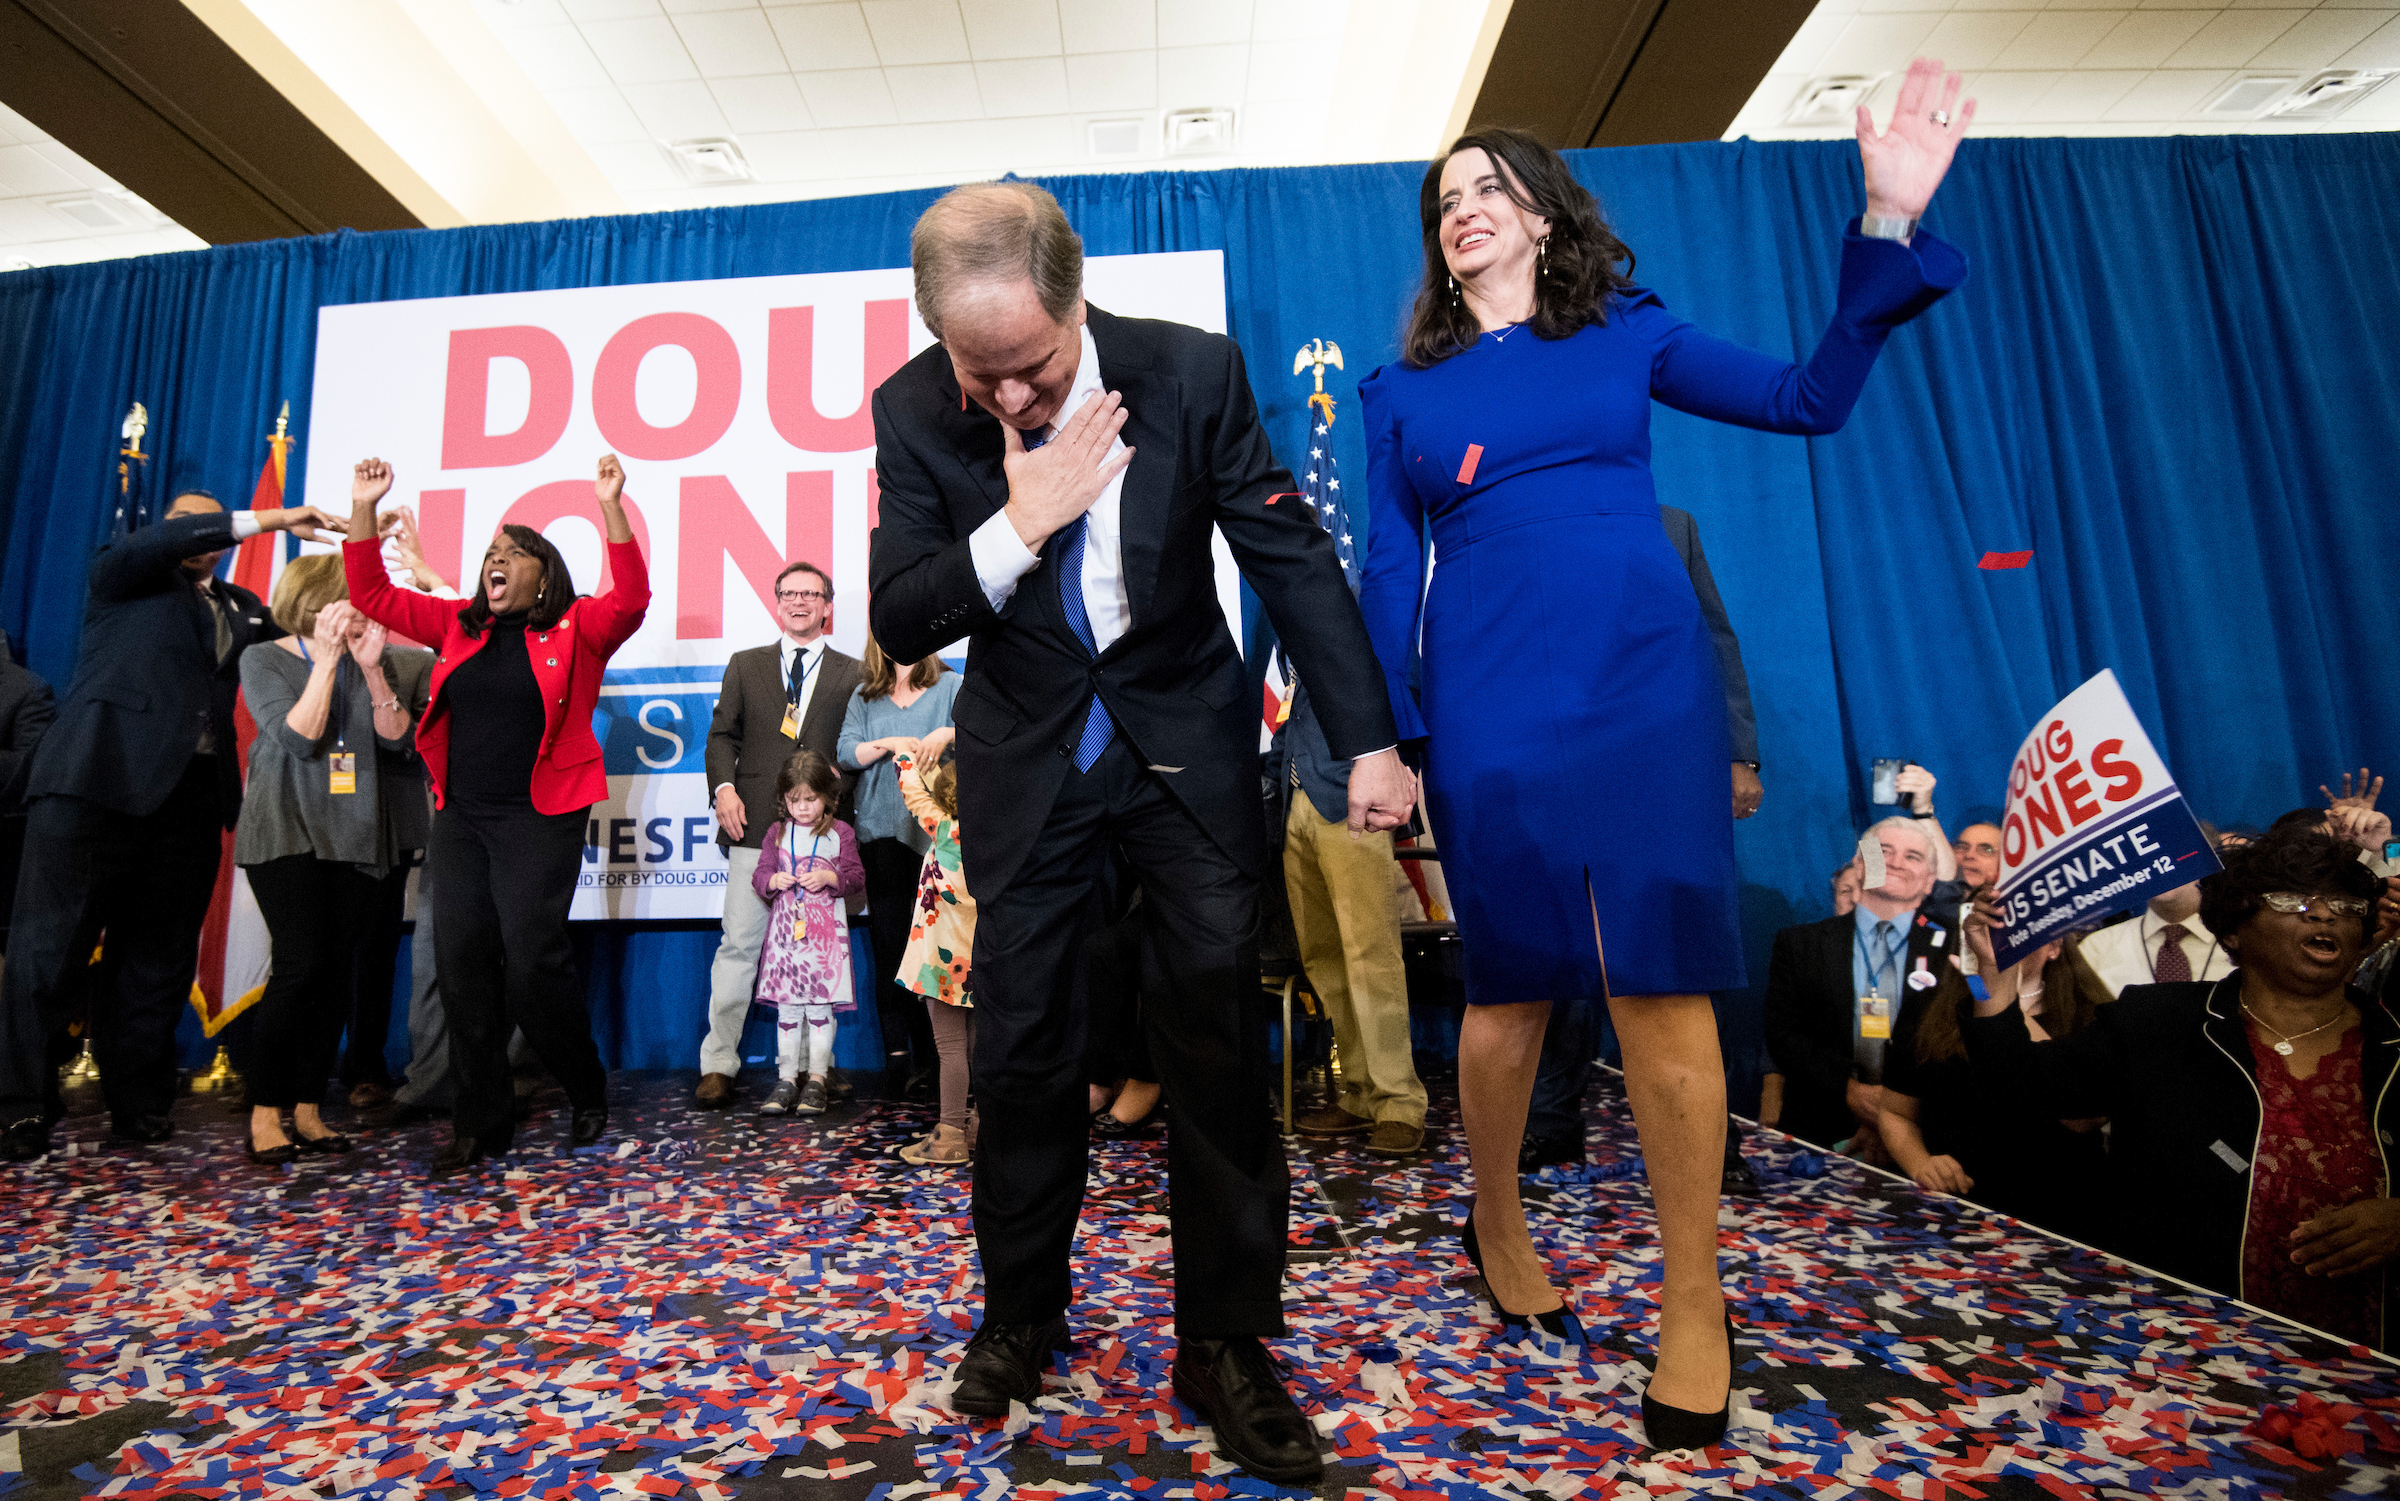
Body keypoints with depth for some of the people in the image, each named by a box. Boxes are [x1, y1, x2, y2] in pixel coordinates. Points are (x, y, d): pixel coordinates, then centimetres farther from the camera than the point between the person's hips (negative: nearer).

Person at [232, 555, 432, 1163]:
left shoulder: (393, 663, 4)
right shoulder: (264, 660, 2)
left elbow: (402, 742, -7)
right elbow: (298, 736, -13)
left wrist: (373, 670, -16)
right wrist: (328, 659, -13)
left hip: (364, 834, 2)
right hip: (289, 831, -2)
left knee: (341, 971, 1)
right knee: (302, 964, -12)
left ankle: (308, 1107, 11)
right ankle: (265, 1111, 2)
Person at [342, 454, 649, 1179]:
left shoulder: (577, 628, 1)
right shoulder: (459, 626, 16)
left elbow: (630, 601, -16)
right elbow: (374, 596, 18)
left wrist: (611, 508, -25)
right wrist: (364, 508, 9)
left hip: (540, 820, -5)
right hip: (460, 819, 6)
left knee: (532, 958, -12)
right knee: (462, 961, 3)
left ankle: (587, 1092, 12)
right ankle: (480, 1124, 14)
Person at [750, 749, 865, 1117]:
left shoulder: (841, 833, 0)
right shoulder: (777, 832, 8)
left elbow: (857, 878, 0)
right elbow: (759, 873, 8)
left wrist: (830, 878, -18)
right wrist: (772, 880, -13)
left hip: (826, 931, -2)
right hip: (786, 928, 3)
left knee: (821, 1005, 1)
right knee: (786, 1007, 6)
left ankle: (816, 1079, 10)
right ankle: (787, 1079, 14)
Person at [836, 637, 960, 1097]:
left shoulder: (950, 686, 11)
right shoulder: (864, 695, 18)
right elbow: (845, 752, 6)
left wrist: (948, 734, -22)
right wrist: (888, 744, -10)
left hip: (935, 829, -2)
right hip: (881, 830, 3)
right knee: (889, 944, 2)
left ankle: (929, 1056, 1)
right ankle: (897, 1054, 8)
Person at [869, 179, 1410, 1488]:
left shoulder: (1192, 370, -14)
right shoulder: (913, 411, -10)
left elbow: (1290, 553, -7)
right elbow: (899, 623, -10)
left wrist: (1366, 738, -9)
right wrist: (1018, 523, -26)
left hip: (1187, 742, -1)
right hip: (1027, 763, 2)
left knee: (1217, 1036, -1)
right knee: (1019, 1043, 7)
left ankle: (1226, 1342, 17)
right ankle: (1019, 1316, 29)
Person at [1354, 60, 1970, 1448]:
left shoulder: (1628, 332, 15)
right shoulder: (1405, 391, 14)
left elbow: (1809, 399, 11)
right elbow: (1390, 568, 8)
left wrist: (1889, 227, 2)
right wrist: (1383, 734, 0)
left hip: (1646, 681, 0)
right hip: (1490, 700, 0)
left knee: (1663, 984, -4)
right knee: (1512, 990, 4)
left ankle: (1696, 1299, 14)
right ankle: (1497, 1222, 29)